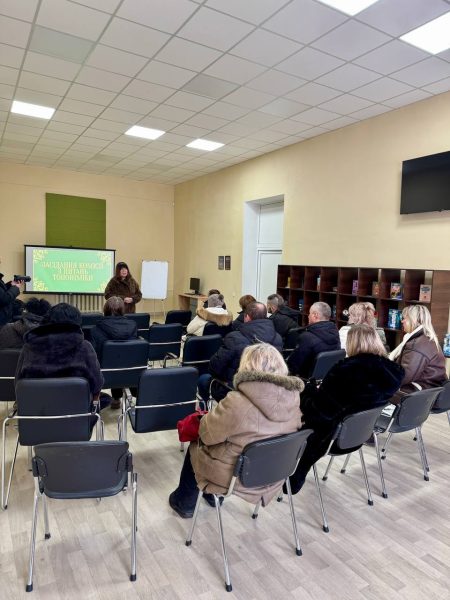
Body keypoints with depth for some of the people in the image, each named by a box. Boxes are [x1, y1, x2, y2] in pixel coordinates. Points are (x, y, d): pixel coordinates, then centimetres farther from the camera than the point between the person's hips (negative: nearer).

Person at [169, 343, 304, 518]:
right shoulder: (292, 398, -13)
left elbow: (207, 435, -16)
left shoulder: (236, 404, -32)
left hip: (238, 478, -5)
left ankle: (184, 503, 42)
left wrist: (208, 417, 4)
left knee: (194, 448, 22)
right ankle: (212, 494, 45)